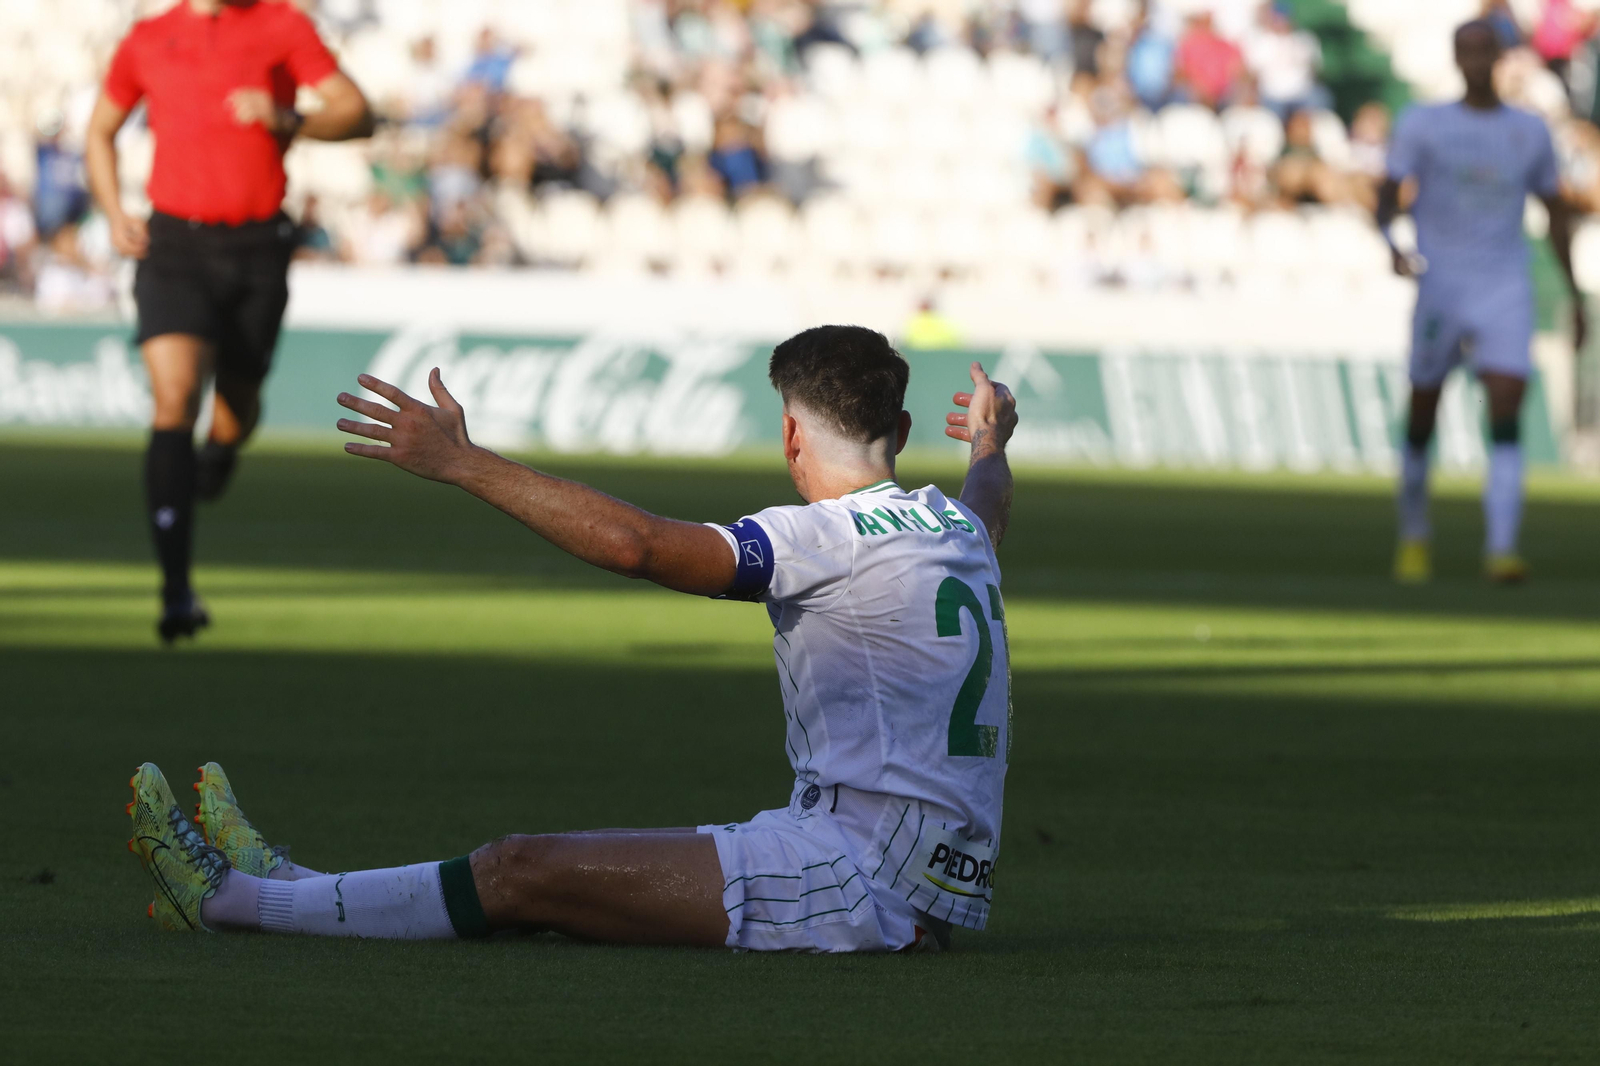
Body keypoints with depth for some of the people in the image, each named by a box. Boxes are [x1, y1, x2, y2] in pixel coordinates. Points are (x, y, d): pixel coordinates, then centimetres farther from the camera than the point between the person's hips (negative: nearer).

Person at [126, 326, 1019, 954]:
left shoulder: (838, 536, -13)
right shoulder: (958, 529, 15)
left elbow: (635, 543, -23)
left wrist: (460, 461, -17)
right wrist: (992, 447, 67)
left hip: (869, 871, -9)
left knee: (526, 873, -7)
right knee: (577, 868, 16)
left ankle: (240, 899, -1)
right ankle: (290, 886, 24)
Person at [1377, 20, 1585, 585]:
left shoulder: (1530, 132, 9)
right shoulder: (1422, 125, 2)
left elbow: (1557, 214, 18)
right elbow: (1388, 195, -4)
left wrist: (1576, 297, 16)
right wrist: (1390, 244, -26)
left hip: (1506, 289, 0)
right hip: (1438, 286, 0)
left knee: (1506, 416, -15)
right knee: (1422, 419, 6)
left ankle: (1501, 549, -21)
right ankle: (1413, 535, 27)